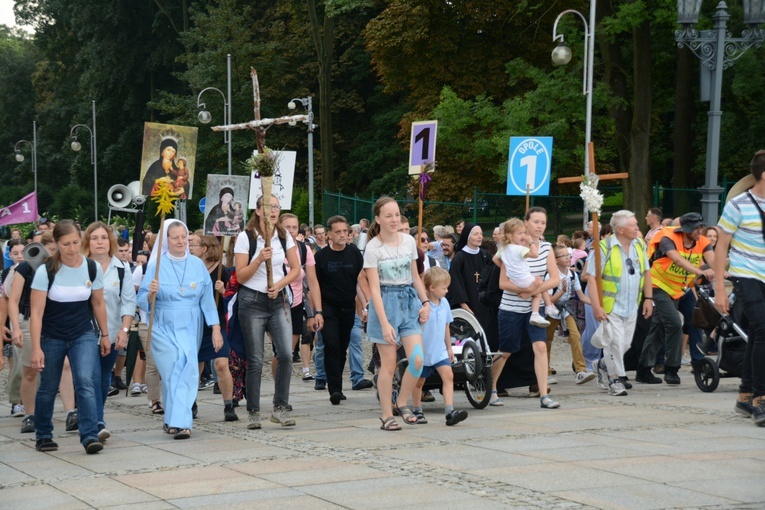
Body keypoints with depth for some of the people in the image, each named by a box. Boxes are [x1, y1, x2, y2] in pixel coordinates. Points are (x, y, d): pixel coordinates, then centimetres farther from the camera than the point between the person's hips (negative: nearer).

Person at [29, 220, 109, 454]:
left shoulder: (93, 268, -6)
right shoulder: (46, 271, -15)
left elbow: (98, 304, 8)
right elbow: (36, 312, -15)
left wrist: (104, 334, 12)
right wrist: (36, 348, -19)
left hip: (84, 335, 1)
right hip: (52, 338, -1)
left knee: (86, 381, -17)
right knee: (48, 388, 10)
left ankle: (90, 435, -19)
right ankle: (43, 436, 29)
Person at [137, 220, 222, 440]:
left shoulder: (197, 265, 6)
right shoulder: (157, 265, -2)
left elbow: (208, 300, 6)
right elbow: (142, 301, -2)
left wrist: (216, 329, 0)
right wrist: (151, 293, -24)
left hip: (190, 329, 2)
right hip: (164, 329, -2)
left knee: (187, 373, -7)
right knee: (173, 372, -10)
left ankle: (175, 421, -2)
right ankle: (180, 422, -3)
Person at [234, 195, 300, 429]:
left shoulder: (284, 237, 7)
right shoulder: (246, 237, -4)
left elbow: (296, 268, 10)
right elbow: (241, 276, -6)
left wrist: (279, 284, -6)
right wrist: (259, 259, -21)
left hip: (278, 300, 3)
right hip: (252, 302, -3)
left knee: (286, 354, -10)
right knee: (255, 360, -2)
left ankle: (280, 408, 1)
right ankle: (254, 413, 9)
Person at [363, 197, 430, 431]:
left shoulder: (409, 241, 5)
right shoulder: (373, 248, -10)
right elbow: (374, 288, -13)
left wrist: (425, 302, 4)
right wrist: (384, 323, -20)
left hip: (409, 301, 4)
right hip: (385, 303, -4)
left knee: (417, 359, -8)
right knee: (388, 365, -1)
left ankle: (402, 403, 13)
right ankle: (387, 415, 12)